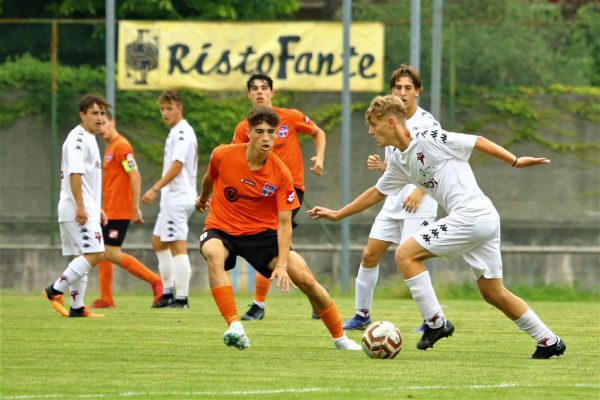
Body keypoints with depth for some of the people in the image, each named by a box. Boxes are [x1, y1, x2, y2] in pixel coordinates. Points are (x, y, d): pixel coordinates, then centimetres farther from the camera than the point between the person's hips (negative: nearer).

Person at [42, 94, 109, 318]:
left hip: (85, 209, 10)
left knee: (82, 258, 9)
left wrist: (96, 208, 26)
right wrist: (80, 207, -25)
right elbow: (74, 174, -20)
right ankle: (55, 291, -12)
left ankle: (77, 308, 10)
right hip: (77, 210, -10)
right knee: (94, 254, -15)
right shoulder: (78, 138, -11)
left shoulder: (89, 139, 21)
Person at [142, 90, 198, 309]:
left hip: (178, 198, -11)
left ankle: (181, 298, -9)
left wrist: (155, 189, -24)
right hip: (171, 198, 11)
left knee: (178, 246, -9)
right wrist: (159, 190, 20)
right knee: (158, 242, 16)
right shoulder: (176, 132, 17)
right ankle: (168, 293, 20)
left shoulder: (182, 132, -13)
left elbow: (177, 166, -22)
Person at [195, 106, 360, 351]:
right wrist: (203, 199, 32)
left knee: (306, 279, -10)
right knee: (214, 254, -38)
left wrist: (281, 265, -24)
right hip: (220, 229, -1)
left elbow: (284, 223, -15)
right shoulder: (223, 156, -14)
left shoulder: (281, 173, -15)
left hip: (261, 233, 1)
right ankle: (235, 328, -41)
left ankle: (339, 338, 11)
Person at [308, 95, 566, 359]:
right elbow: (377, 193, 32)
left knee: (405, 255, -6)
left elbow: (477, 142, -4)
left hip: (471, 216, -9)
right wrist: (337, 215, 36)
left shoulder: (429, 139, -8)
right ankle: (548, 341, 19)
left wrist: (515, 161, -5)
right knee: (493, 293, 14)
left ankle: (436, 322, -5)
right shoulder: (399, 163, 18)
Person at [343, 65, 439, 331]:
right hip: (393, 203, 7)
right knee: (369, 255, 4)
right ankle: (362, 314, 16)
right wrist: (379, 165, 1)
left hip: (419, 206, -7)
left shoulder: (427, 122, -8)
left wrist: (420, 190, -21)